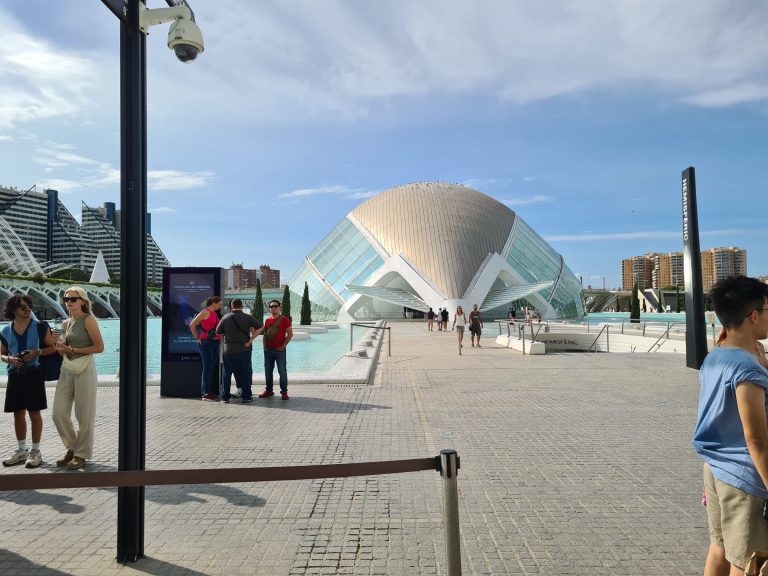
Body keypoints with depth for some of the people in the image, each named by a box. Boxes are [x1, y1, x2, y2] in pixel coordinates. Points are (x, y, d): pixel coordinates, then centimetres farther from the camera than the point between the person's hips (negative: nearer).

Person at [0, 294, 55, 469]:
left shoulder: (40, 326, -1)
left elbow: (53, 347, 2)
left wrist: (37, 352, -15)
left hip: (33, 373, -4)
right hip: (15, 375, 4)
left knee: (34, 412, -1)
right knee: (18, 413, 10)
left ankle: (35, 451, 10)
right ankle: (21, 451, 24)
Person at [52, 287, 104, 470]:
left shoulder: (88, 320, -6)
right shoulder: (66, 323, 13)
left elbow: (99, 347, -12)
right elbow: (64, 353, 20)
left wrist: (73, 349, -13)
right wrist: (59, 346, -1)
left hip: (84, 370, -7)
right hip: (66, 370, 7)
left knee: (84, 415, 1)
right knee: (59, 414, 6)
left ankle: (82, 454, 15)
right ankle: (72, 447, 26)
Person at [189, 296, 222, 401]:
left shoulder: (215, 313, 15)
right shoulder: (205, 312, -8)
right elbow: (192, 325, -11)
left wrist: (220, 337, 13)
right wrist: (197, 338, -9)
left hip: (215, 343, 8)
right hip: (206, 342, -8)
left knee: (212, 367, 10)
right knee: (207, 367, -7)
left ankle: (211, 391, 16)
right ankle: (205, 394, -3)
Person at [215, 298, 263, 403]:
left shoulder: (225, 317, -2)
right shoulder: (247, 317, -4)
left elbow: (218, 333, 4)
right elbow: (261, 327, -9)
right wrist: (250, 340, -9)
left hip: (229, 350, 1)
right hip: (244, 349, -1)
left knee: (227, 374, 10)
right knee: (245, 373, 8)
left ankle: (225, 397, 13)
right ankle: (246, 396, 11)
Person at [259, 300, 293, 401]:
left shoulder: (284, 320, -5)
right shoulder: (268, 320, 11)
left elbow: (290, 334, -6)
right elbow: (265, 334, 18)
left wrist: (283, 346, -12)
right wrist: (265, 346, 5)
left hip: (279, 350, -5)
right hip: (268, 350, 5)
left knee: (282, 371, -2)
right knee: (268, 371, 10)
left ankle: (284, 392, 4)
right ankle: (268, 390, 21)